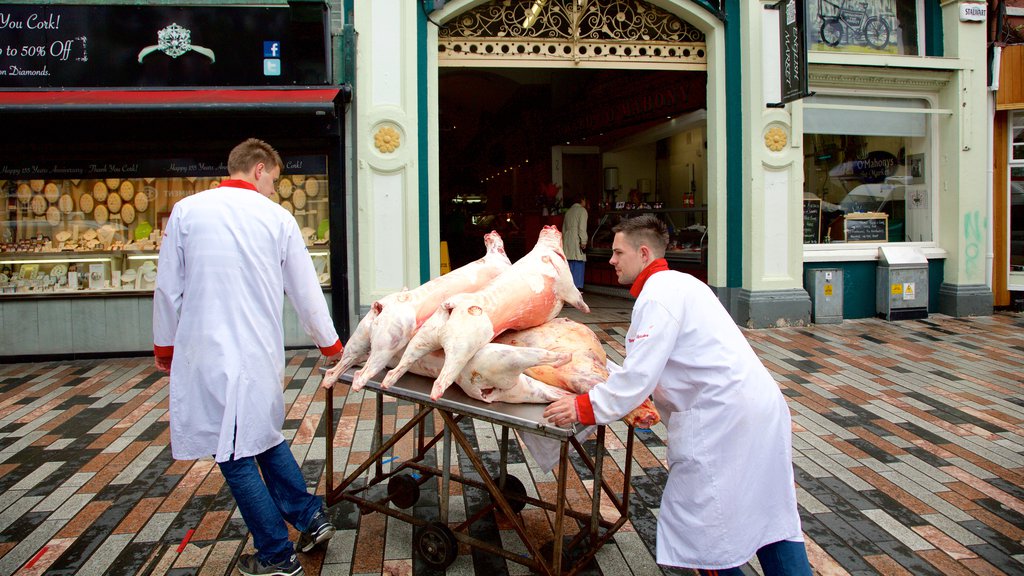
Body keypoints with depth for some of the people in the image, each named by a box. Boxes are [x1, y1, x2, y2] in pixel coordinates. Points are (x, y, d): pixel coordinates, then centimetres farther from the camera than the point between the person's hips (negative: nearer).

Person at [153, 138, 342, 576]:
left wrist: (164, 345, 18)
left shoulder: (186, 211, -1)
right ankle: (311, 518, 24)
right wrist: (330, 344, 19)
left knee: (236, 456, 5)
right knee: (264, 435, 23)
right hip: (260, 351, 2)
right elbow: (305, 290, 6)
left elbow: (169, 288, 3)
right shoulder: (276, 217, 0)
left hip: (208, 352, -2)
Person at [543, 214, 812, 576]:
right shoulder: (677, 283, 19)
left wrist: (585, 409, -11)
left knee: (701, 526, 0)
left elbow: (639, 375, -17)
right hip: (762, 405, 10)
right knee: (771, 516, 17)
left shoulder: (659, 293, -11)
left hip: (724, 414, -10)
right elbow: (650, 366, 23)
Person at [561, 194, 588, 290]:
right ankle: (577, 286, -12)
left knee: (569, 265, 7)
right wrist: (583, 242, -12)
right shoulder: (582, 210, -1)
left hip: (567, 240, 7)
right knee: (578, 264, -7)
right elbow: (582, 227, -10)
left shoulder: (568, 211, 20)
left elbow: (563, 228, 21)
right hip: (576, 241, -7)